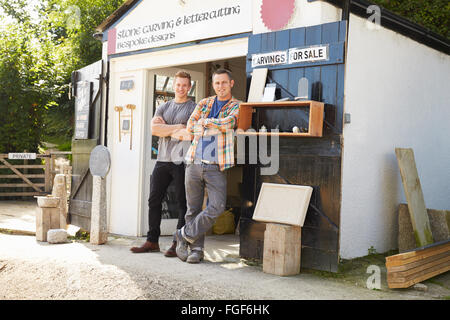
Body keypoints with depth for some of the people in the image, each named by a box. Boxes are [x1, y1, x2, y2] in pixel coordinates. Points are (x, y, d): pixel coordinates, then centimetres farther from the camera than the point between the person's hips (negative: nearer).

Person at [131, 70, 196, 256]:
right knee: (154, 200, 5)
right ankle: (152, 241, 14)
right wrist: (178, 127, -8)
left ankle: (178, 244, 6)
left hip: (182, 161, -5)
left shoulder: (194, 109, 3)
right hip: (163, 159, 5)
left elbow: (190, 134, -12)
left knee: (182, 204, -1)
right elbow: (154, 129, 0)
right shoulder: (164, 107, 17)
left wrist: (165, 129, -5)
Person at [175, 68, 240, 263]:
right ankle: (196, 249, 15)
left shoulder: (237, 106, 7)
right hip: (194, 163, 3)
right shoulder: (204, 104, 17)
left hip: (216, 167, -3)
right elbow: (190, 126, 6)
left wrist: (205, 122, -1)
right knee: (193, 209, 4)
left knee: (217, 207, -14)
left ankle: (184, 235, 4)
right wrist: (217, 126, 4)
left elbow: (228, 123, -12)